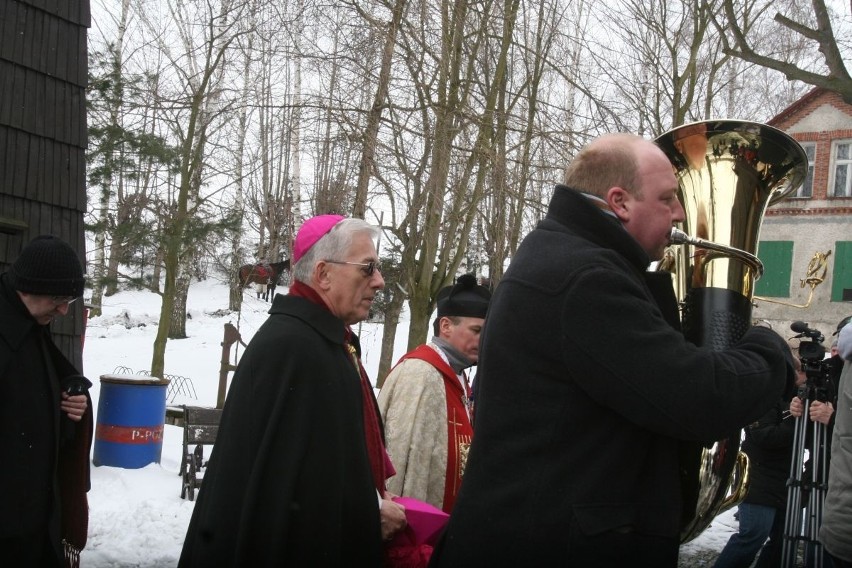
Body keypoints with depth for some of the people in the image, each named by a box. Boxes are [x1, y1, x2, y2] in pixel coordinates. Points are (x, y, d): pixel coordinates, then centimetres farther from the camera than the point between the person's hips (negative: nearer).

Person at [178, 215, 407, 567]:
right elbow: (293, 481, -25)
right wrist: (371, 510, -15)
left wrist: (371, 498, 2)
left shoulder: (329, 340, 11)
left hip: (325, 539, 10)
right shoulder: (288, 346, -22)